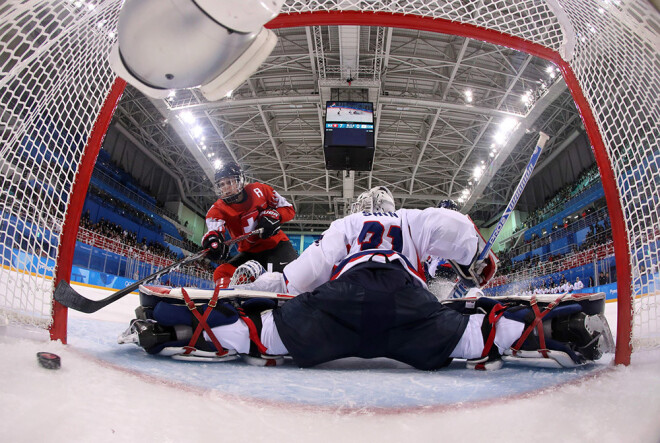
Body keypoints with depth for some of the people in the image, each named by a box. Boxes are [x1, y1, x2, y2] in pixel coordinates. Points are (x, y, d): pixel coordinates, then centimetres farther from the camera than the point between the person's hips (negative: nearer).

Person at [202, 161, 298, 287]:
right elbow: (214, 227, -28)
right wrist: (212, 239, -53)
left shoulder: (258, 190, -5)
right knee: (222, 273, -19)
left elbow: (288, 209, 2)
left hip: (276, 244, -2)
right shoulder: (219, 209, -5)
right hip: (249, 252, 3)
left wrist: (274, 215, -21)